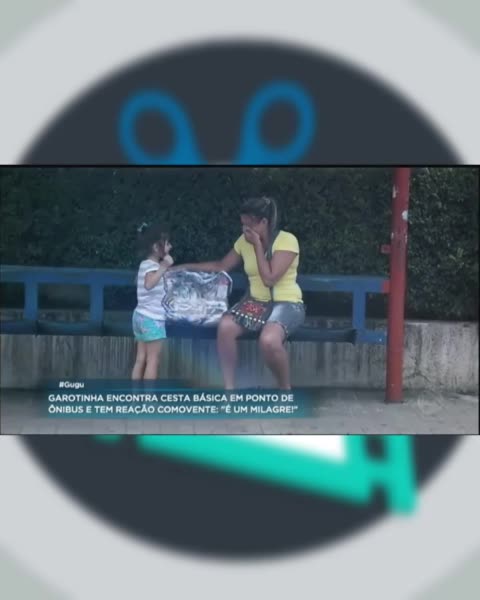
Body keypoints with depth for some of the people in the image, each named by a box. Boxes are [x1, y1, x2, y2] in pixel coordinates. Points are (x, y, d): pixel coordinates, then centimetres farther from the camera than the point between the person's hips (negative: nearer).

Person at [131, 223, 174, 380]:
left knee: (141, 359, 10)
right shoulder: (152, 266, -16)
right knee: (153, 360, -3)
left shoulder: (145, 264, 13)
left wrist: (163, 266, 24)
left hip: (141, 316, 9)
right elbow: (149, 284, -37)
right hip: (152, 318, -9)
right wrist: (164, 267, -37)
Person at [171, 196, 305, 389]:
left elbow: (269, 278, -23)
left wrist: (257, 245, -18)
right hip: (256, 302, 6)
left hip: (287, 303, -5)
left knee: (268, 340, -37)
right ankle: (229, 388, -14)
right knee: (225, 326, -26)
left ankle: (285, 391, -10)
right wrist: (186, 267, 11)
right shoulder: (244, 241, 4)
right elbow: (221, 266, 15)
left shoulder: (287, 240, -15)